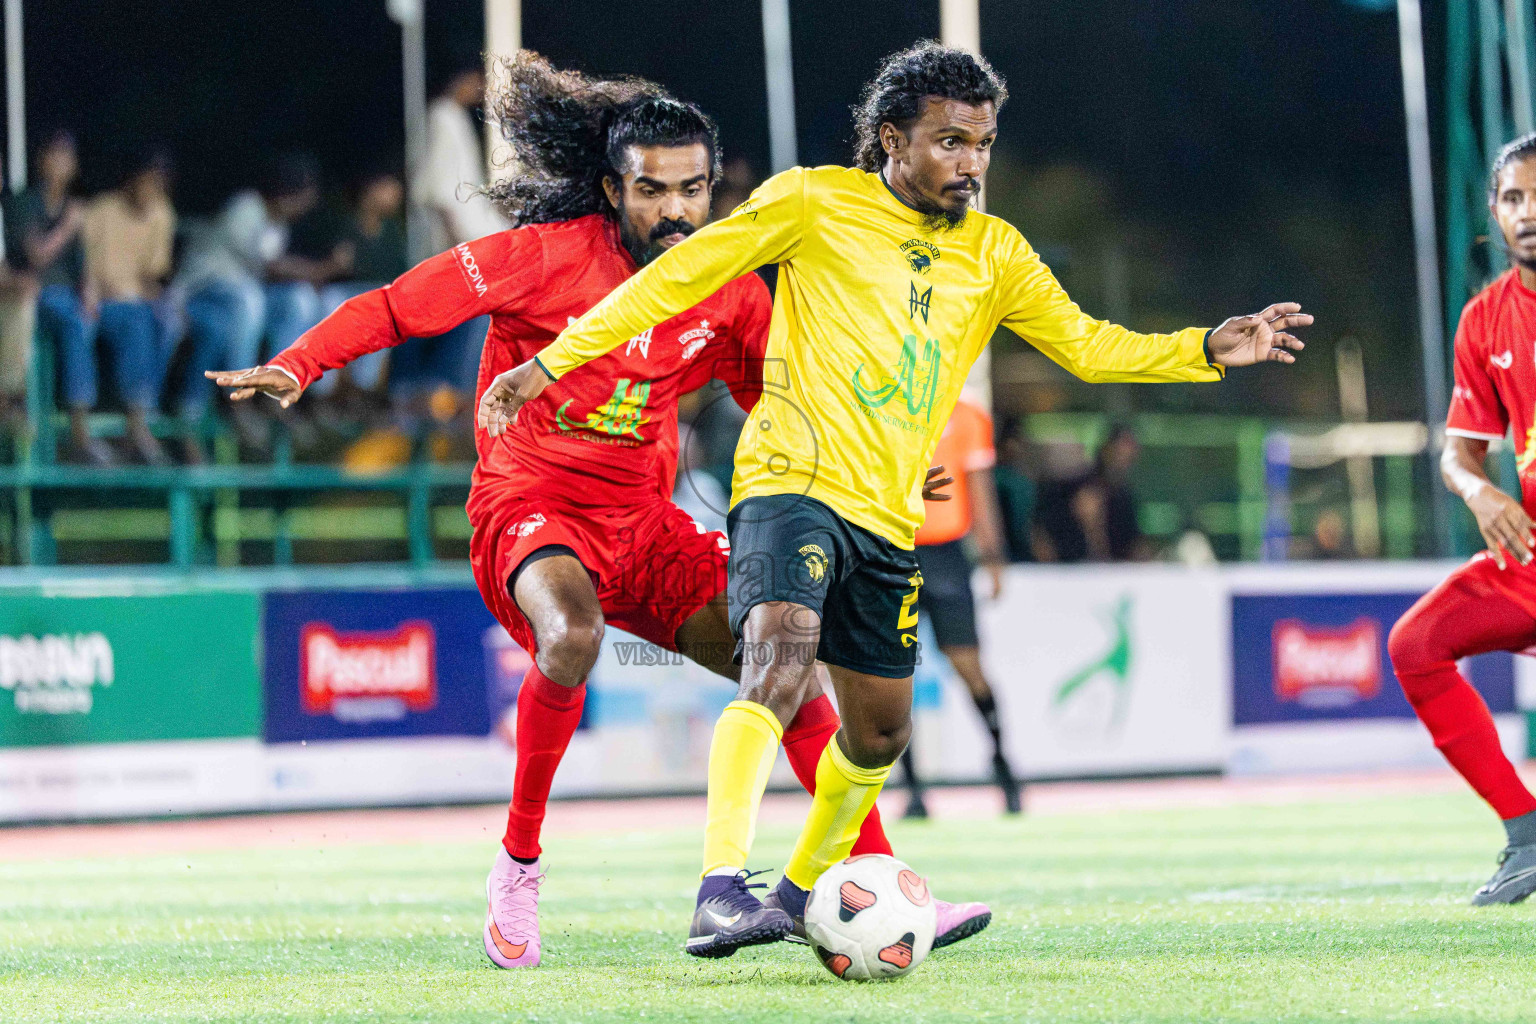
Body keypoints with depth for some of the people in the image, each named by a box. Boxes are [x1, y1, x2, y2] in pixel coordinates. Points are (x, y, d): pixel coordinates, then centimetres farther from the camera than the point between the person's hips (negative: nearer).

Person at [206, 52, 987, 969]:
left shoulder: (729, 291, 3)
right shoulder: (548, 256, -11)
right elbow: (401, 306, -10)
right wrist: (297, 368, -23)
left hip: (644, 522, 5)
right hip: (531, 505, -5)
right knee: (572, 636, -36)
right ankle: (519, 867, -18)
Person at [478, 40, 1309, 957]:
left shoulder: (994, 254, 12)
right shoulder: (815, 204, -2)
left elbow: (1088, 345, 14)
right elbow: (678, 278, -1)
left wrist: (1209, 351, -2)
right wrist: (552, 363, -4)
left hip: (889, 518, 7)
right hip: (792, 480, -6)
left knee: (881, 728, 13)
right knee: (782, 651, -31)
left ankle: (803, 893, 36)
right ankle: (723, 889, -40)